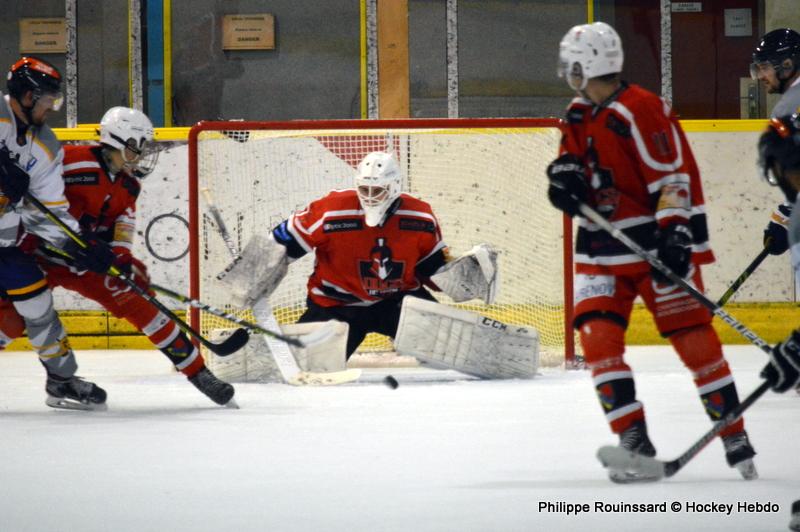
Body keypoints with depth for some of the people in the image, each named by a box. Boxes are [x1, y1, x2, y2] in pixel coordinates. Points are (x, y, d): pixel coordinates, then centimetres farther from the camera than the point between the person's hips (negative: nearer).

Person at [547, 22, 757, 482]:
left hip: (656, 241, -7)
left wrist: (673, 233, -27)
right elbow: (572, 160, 21)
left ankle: (735, 438, 6)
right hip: (602, 249, 8)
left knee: (693, 337, -4)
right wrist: (566, 173, -4)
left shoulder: (640, 110, -17)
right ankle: (634, 442, -5)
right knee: (598, 338, -7)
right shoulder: (579, 116, 10)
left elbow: (672, 174, -20)